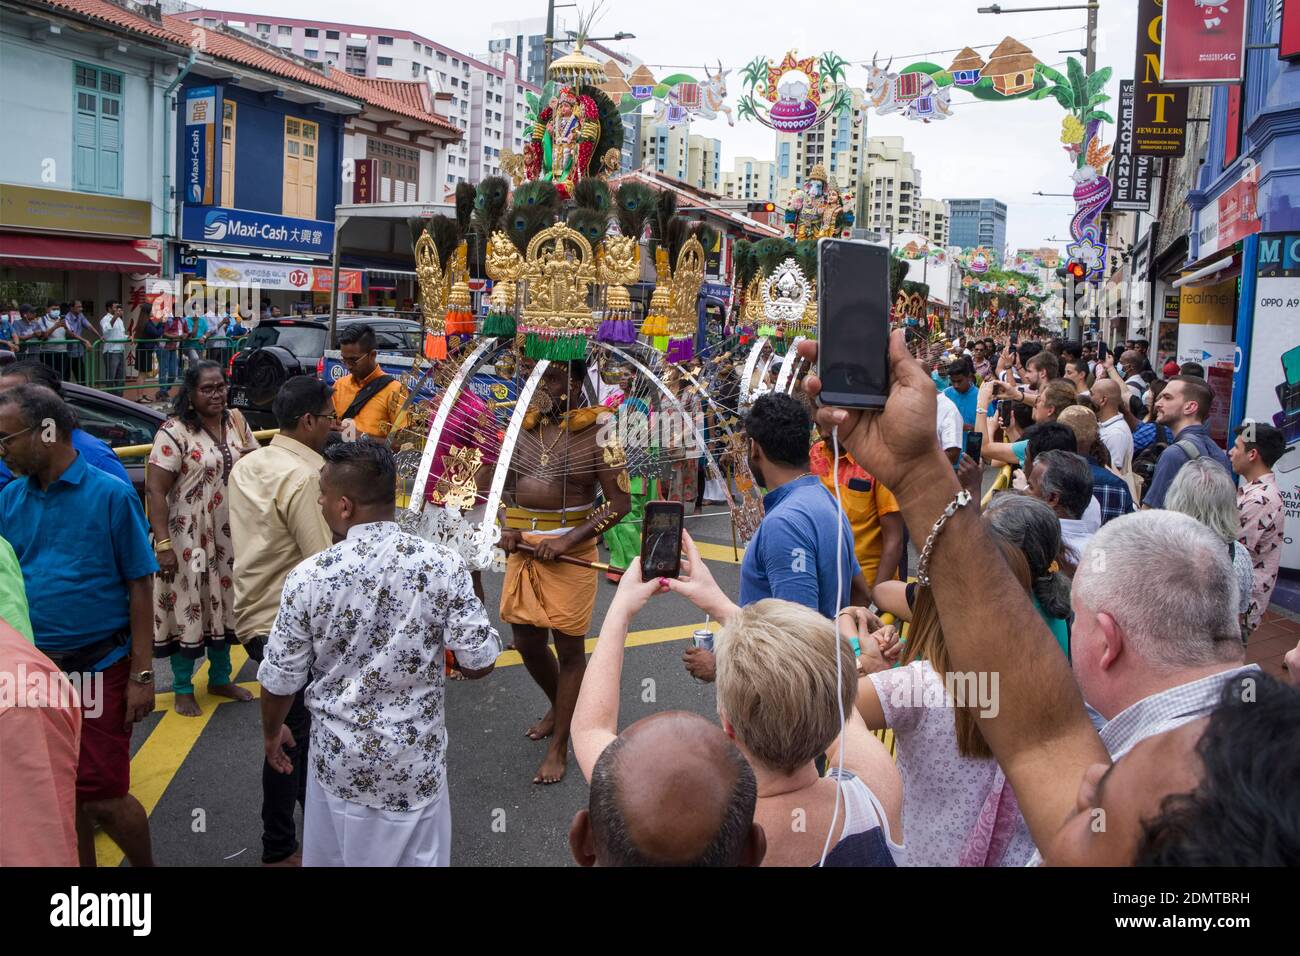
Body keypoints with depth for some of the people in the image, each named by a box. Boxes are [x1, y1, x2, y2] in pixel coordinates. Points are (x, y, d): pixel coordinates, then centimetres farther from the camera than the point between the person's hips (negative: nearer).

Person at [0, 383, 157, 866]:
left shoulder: (111, 495, -9)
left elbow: (139, 587, -8)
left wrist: (141, 674, -11)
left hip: (98, 669, -4)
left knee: (103, 796, 0)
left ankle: (145, 866, 25)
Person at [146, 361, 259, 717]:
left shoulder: (236, 421, 5)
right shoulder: (174, 432, -14)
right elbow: (155, 491, -16)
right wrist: (163, 544, -21)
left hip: (230, 537, 6)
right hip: (190, 539, -6)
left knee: (224, 605, 16)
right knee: (190, 607, 2)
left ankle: (220, 678, 32)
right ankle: (183, 689, 18)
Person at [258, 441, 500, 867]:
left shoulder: (308, 577, -16)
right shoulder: (443, 565, -17)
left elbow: (280, 679, -5)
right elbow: (480, 663, -13)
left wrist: (272, 732, 15)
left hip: (339, 756, 1)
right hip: (415, 760, 0)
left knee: (334, 856, 23)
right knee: (417, 854, 19)